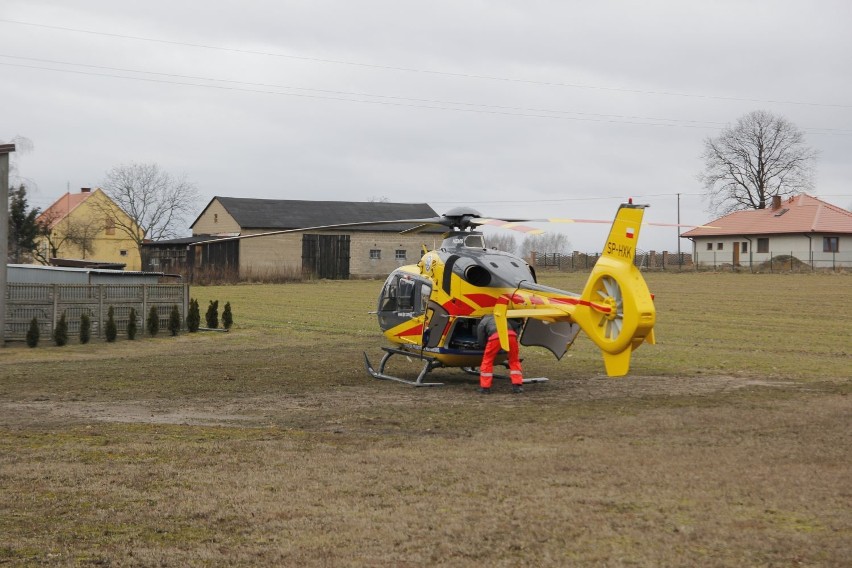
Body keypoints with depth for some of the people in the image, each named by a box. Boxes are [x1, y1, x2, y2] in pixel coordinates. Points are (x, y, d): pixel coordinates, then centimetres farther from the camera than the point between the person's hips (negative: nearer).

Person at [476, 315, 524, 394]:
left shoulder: (482, 323, 29)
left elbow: (481, 342, 24)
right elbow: (516, 324, 34)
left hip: (495, 336, -3)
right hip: (510, 334, 3)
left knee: (487, 360, 14)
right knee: (514, 360, 20)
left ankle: (485, 387, 15)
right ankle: (517, 385, 15)